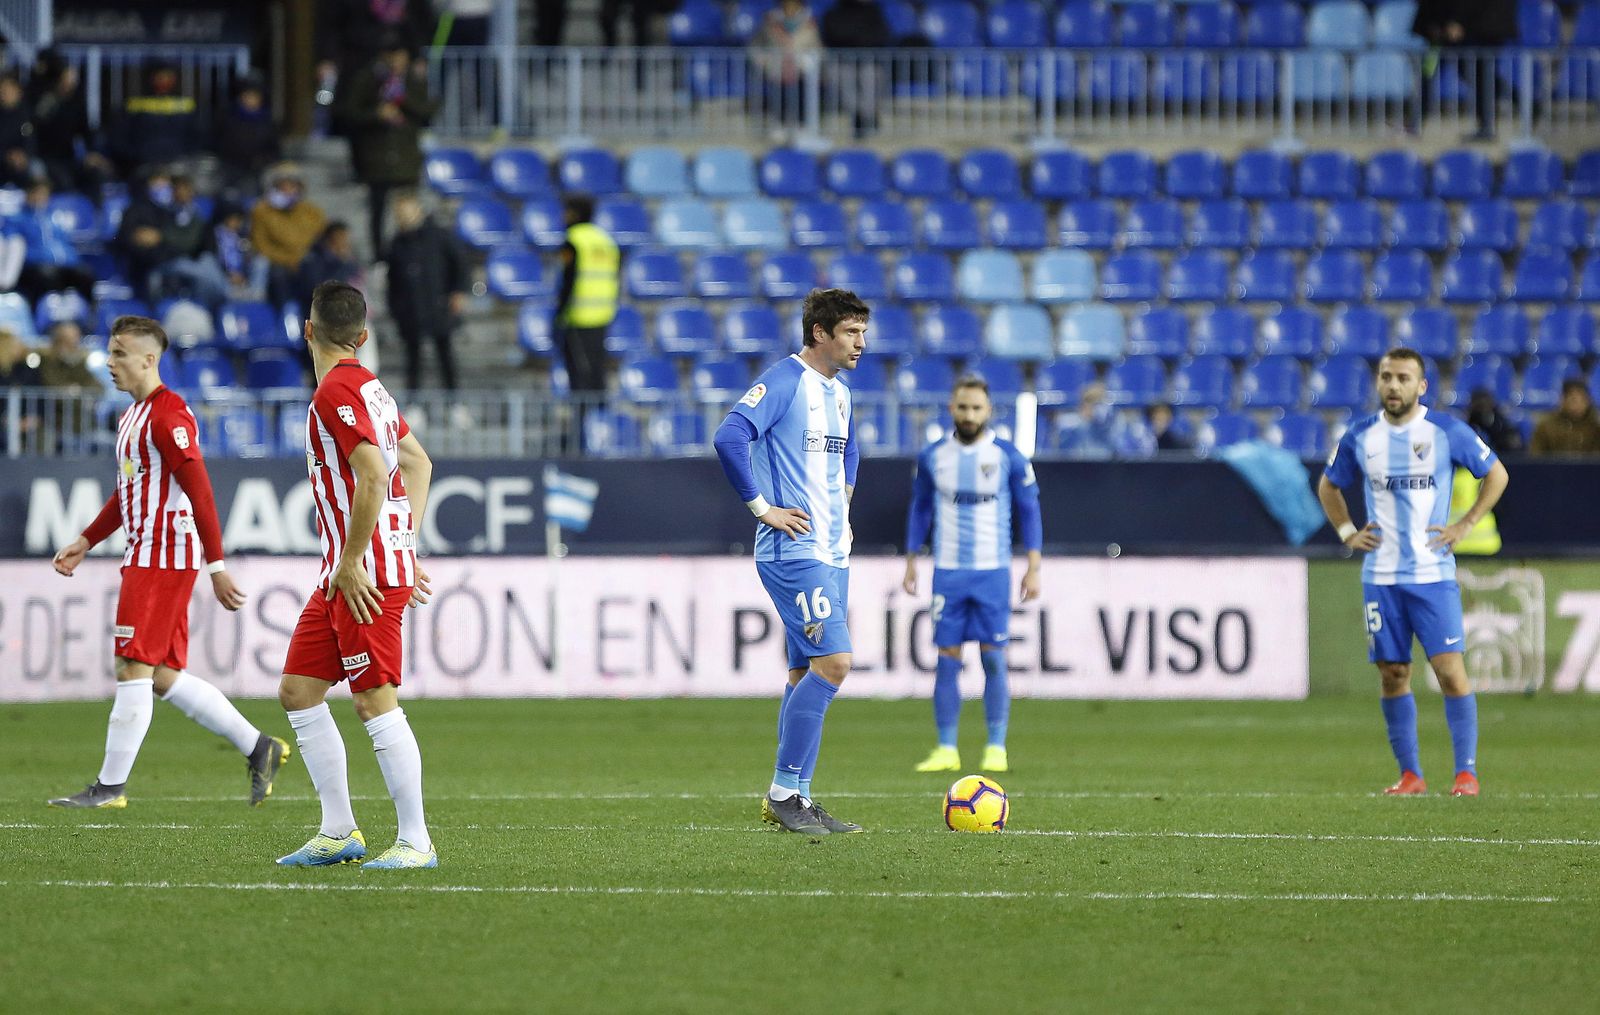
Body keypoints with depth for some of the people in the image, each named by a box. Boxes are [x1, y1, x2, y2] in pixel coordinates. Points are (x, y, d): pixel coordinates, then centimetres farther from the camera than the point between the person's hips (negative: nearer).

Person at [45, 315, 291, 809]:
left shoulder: (168, 415, -14)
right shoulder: (134, 415, 17)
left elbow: (200, 492, -18)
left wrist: (216, 566, -21)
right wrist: (85, 542, 25)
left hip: (163, 557, -10)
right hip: (145, 556, 10)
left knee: (134, 668, -7)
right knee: (166, 677, 9)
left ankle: (111, 785, -4)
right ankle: (257, 747, 15)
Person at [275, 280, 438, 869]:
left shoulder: (337, 391, -14)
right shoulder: (365, 385, 15)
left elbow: (373, 476, -24)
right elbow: (418, 462, 23)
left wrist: (352, 564, -19)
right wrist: (406, 549, 22)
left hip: (364, 576, -10)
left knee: (377, 704, -8)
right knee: (298, 692, 10)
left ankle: (416, 842, -5)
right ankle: (339, 832, 13)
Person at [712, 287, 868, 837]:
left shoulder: (838, 392, 16)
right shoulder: (784, 381, -12)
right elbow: (729, 437, -25)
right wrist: (762, 506, -21)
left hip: (831, 552, 9)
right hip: (793, 550, -9)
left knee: (809, 672, 9)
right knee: (832, 662, -16)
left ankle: (791, 798, 13)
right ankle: (785, 792, -10)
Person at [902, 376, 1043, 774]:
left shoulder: (1008, 457, -1)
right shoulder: (933, 457, 5)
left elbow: (1029, 512, 4)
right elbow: (920, 510, 14)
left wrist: (1033, 568, -2)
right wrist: (911, 562, 9)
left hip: (993, 573, -2)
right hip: (947, 572, 2)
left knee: (993, 659, -3)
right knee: (947, 659, -1)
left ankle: (996, 748, 3)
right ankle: (947, 749, 4)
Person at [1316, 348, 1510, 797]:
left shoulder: (1447, 431, -3)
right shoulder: (1360, 438, 5)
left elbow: (1496, 474, 8)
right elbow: (1328, 486, 21)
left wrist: (1465, 525, -1)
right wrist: (1347, 533, 8)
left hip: (1433, 573, -3)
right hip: (1380, 576, 3)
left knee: (1450, 671, -10)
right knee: (1393, 675, 4)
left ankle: (1466, 771, -4)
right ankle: (1409, 774, 13)